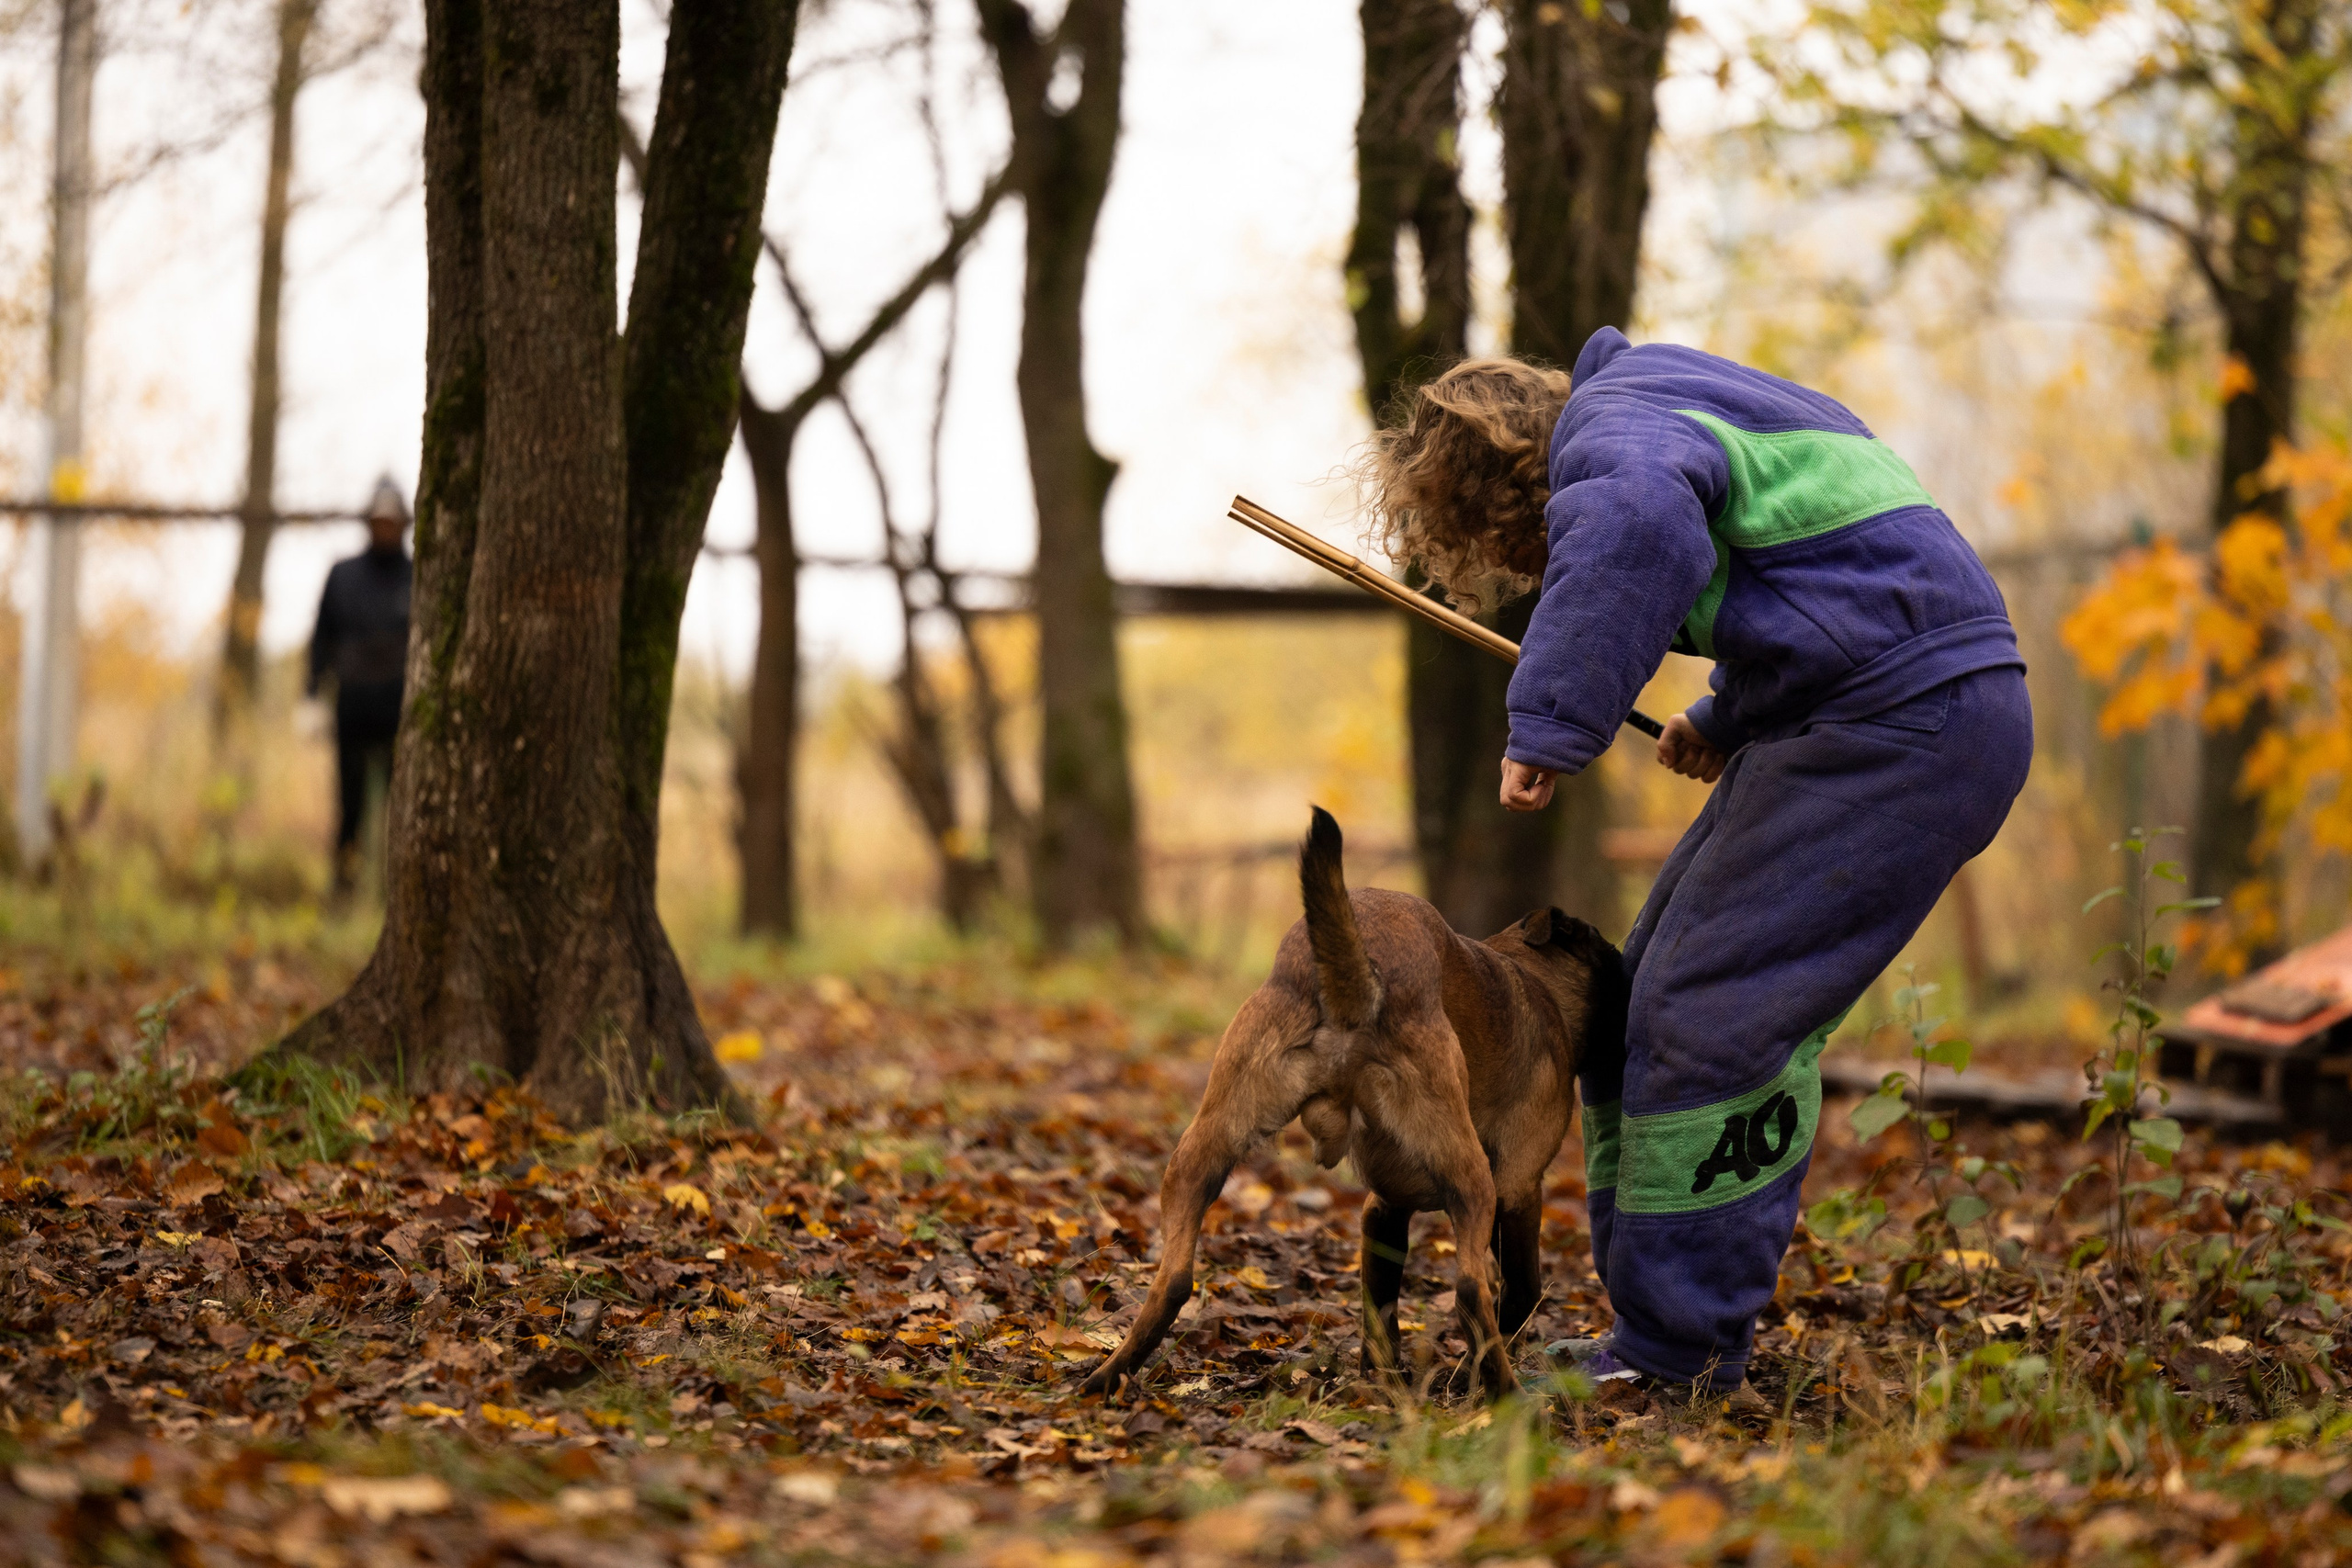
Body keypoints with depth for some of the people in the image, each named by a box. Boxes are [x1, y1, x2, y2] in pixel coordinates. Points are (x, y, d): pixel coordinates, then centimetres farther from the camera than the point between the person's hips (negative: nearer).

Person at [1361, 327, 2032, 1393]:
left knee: (1709, 1015, -11)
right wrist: (1728, 723, 25)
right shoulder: (1677, 410, 22)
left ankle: (1676, 1357, -5)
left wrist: (1551, 725, -33)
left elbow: (1635, 525, -38)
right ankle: (1664, 1324, 15)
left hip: (1907, 727, -11)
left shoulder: (1610, 423, -11)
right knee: (1655, 997, 12)